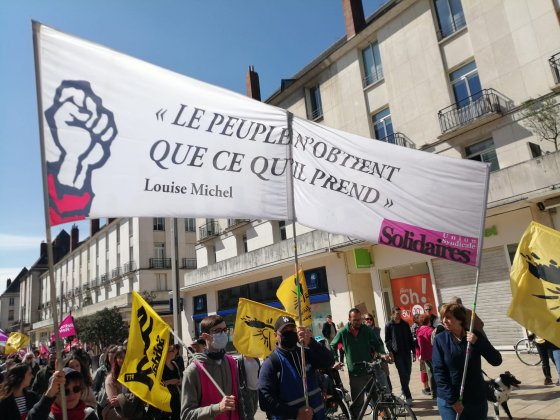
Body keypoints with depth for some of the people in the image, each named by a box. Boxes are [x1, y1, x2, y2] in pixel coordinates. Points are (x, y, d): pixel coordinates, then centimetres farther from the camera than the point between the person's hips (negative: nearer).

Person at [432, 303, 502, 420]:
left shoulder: (475, 336, -2)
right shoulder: (440, 339, -8)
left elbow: (496, 361, -6)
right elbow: (438, 372, -9)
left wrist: (477, 342, -19)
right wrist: (452, 400, -13)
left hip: (477, 399, 2)